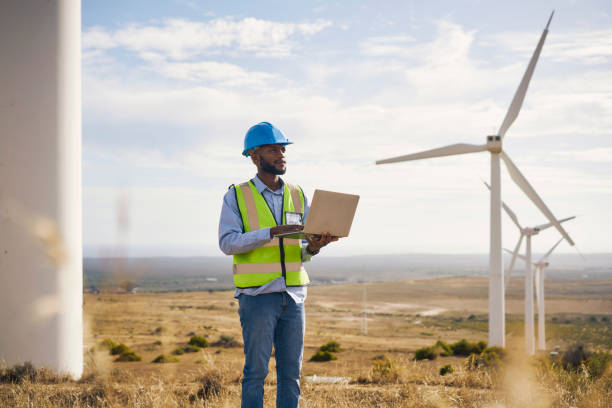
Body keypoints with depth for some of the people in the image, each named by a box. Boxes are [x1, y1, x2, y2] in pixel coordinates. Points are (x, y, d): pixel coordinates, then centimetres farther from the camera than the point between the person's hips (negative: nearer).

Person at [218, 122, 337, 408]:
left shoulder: (298, 196, 11)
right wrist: (272, 232, -22)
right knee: (256, 371, -3)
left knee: (291, 372, 6)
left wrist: (313, 246, -11)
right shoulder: (237, 197, -1)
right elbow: (228, 243, -12)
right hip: (257, 296, -4)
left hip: (293, 296, 4)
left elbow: (302, 251, 13)